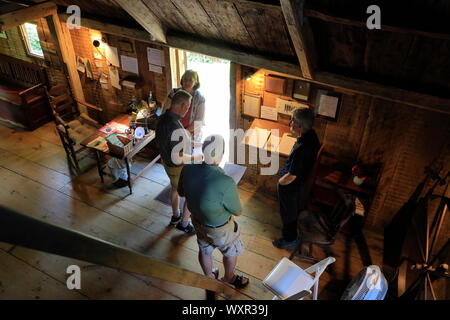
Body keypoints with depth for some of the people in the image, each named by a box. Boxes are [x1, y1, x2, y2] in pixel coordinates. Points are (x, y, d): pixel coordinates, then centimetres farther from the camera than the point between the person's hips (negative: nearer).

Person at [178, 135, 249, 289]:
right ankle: (229, 279, 56)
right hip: (219, 229, -5)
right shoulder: (226, 183, -40)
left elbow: (181, 192, -3)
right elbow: (237, 212, -21)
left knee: (205, 250, 32)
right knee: (232, 252, 28)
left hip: (198, 222, 5)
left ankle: (209, 278, 59)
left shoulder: (187, 169, -23)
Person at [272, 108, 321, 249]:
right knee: (297, 208, 32)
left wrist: (280, 181, -12)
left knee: (288, 213, 16)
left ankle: (289, 239, 40)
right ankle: (297, 230, 57)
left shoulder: (301, 149, -41)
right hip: (302, 180, 9)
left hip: (290, 186, -9)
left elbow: (291, 176, -30)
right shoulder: (312, 135, -14)